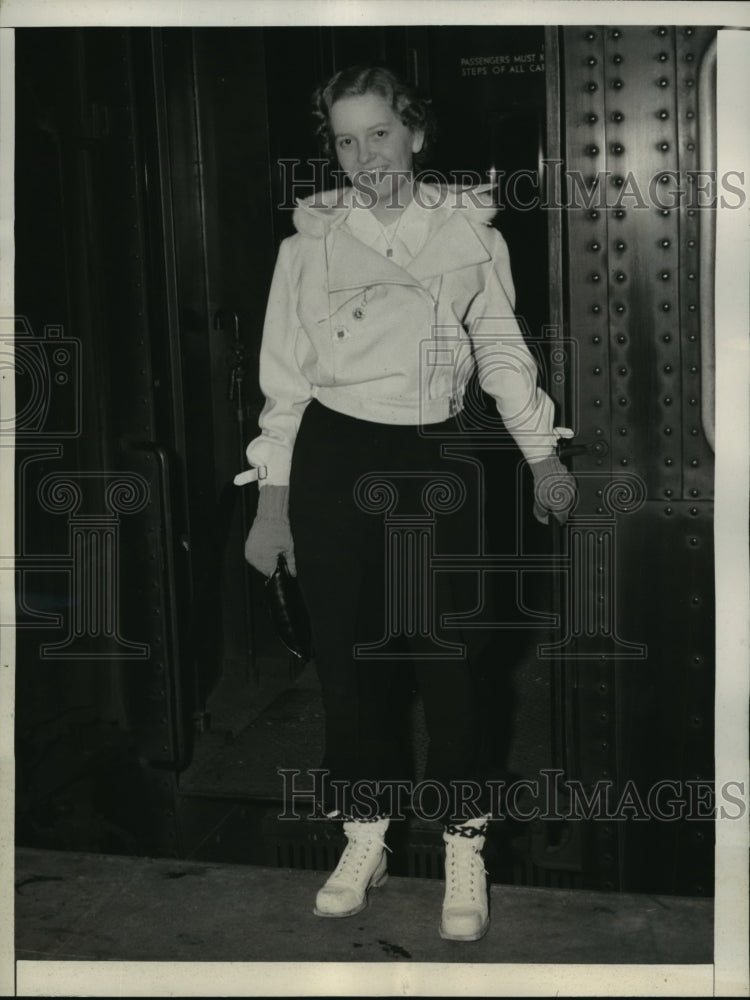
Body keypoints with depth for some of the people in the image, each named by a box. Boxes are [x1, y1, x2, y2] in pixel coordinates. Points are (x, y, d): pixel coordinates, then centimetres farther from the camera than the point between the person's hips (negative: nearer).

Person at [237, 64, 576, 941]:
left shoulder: (468, 231, 3)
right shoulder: (309, 242, 2)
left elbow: (502, 352, 11)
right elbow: (284, 377, 3)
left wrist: (543, 457, 11)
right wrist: (273, 500, 0)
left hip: (434, 460, 0)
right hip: (333, 459, 1)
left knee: (449, 654, 0)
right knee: (347, 652, 6)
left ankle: (465, 854, 15)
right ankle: (365, 838, 24)